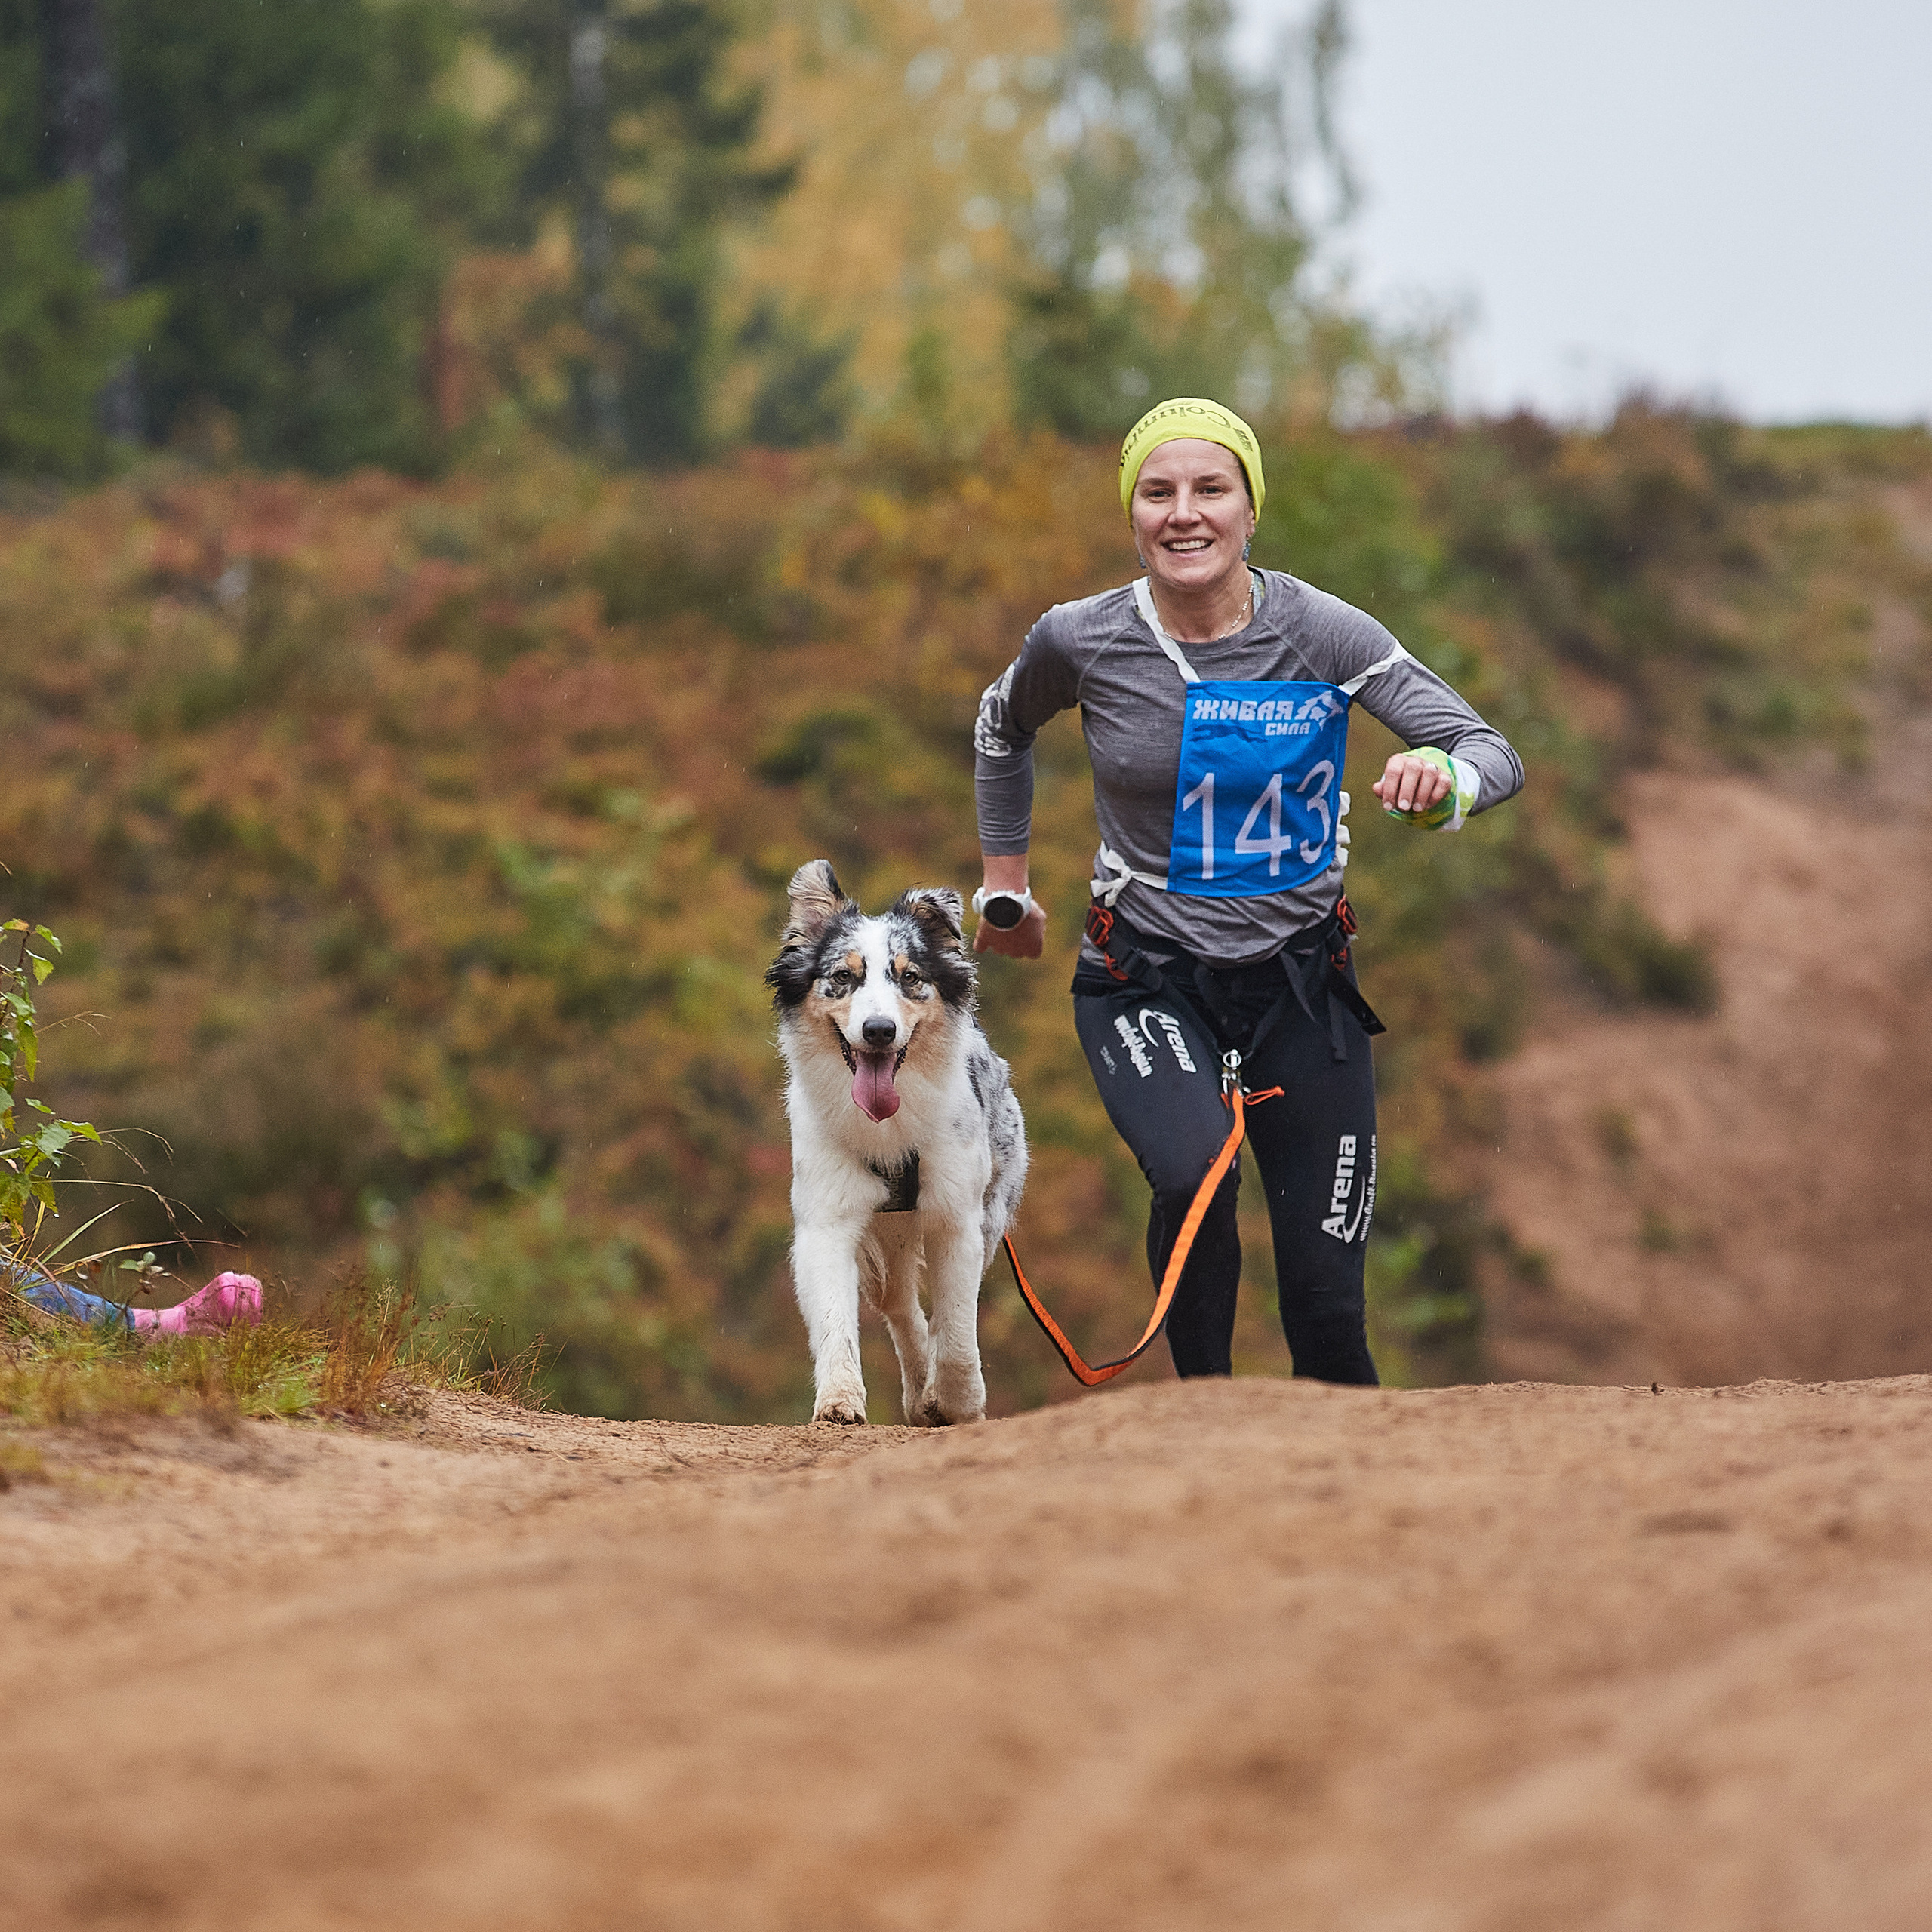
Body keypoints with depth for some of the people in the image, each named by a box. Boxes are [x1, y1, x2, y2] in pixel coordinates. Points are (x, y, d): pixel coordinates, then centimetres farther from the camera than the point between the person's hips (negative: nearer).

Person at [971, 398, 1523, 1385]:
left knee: (1326, 1307, -1)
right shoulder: (1080, 642, -9)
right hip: (1145, 978, -1)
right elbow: (1003, 726, 15)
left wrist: (1442, 777, -41)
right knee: (1195, 1173, -31)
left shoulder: (1320, 633, -12)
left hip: (1299, 972, 1)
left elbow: (1496, 756, -19)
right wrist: (1004, 881, 17)